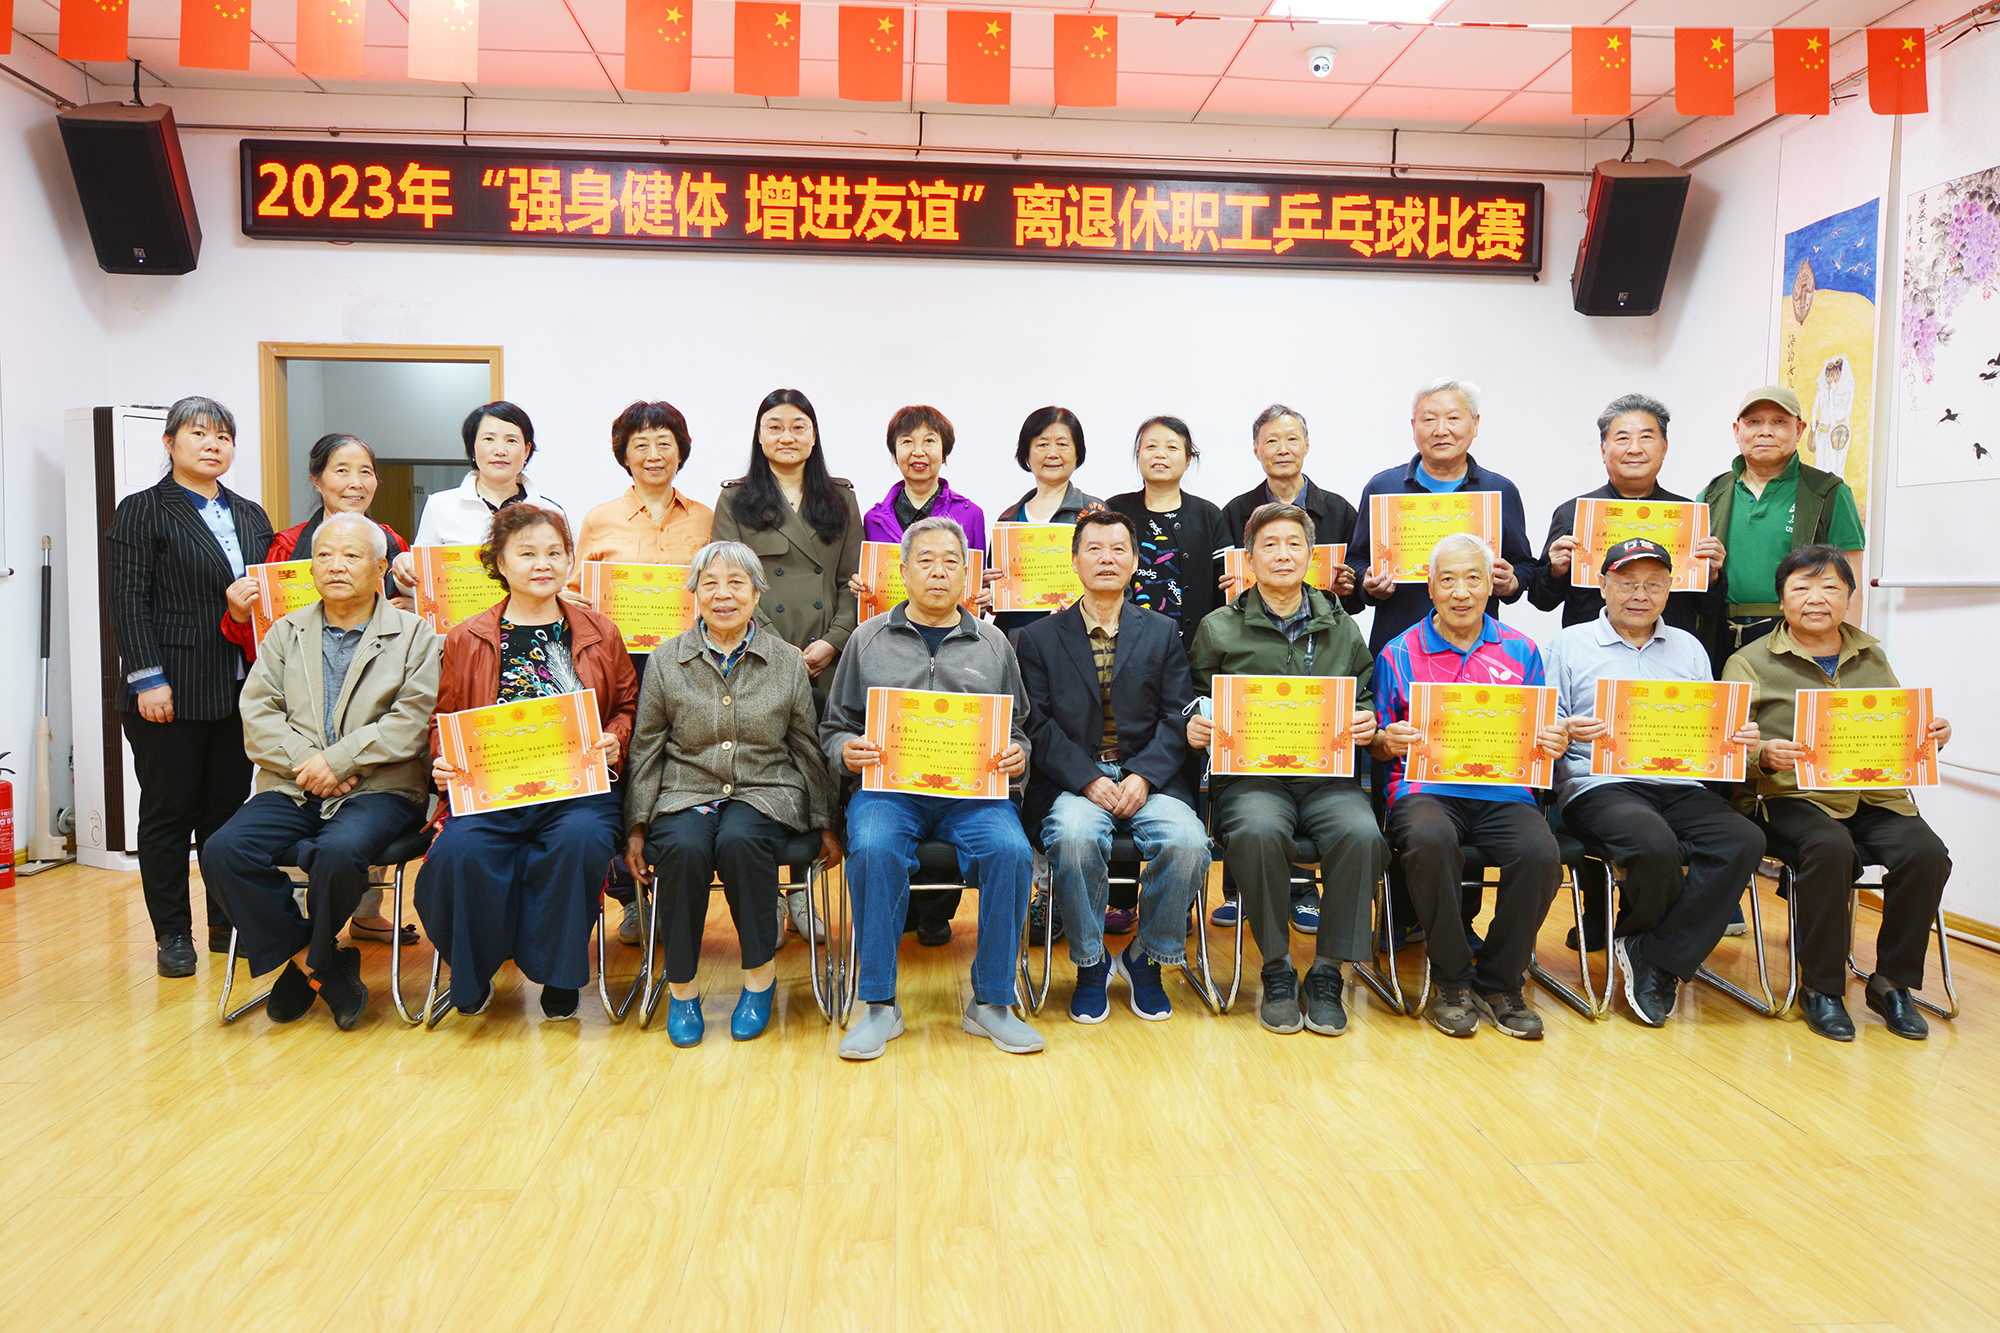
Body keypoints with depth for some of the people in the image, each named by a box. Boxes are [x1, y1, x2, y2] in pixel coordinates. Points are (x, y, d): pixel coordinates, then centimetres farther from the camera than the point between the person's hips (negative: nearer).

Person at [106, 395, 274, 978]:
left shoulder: (251, 516, 16)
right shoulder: (141, 512, 0)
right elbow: (128, 602, -8)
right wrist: (148, 678, -14)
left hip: (241, 689, 5)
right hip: (172, 691, -5)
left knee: (229, 809, 9)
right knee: (169, 812, 4)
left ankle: (229, 923, 19)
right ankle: (173, 933, 14)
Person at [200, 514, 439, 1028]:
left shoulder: (413, 635, 7)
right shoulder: (285, 633, 18)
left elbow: (412, 721, -6)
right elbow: (257, 714, 7)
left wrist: (336, 760, -14)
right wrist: (306, 764, -10)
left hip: (379, 789, -4)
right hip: (292, 789, 4)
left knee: (338, 852, -34)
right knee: (223, 851, -22)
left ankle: (307, 965, -5)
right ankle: (323, 965, -10)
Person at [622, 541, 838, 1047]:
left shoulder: (788, 662, 6)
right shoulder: (666, 663, 7)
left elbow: (807, 749, 11)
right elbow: (646, 750, 8)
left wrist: (825, 825, 11)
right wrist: (636, 826, 1)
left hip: (765, 792, -1)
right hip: (686, 792, 1)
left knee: (738, 840, -34)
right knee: (683, 848, -32)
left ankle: (761, 972, -14)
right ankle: (681, 986, -13)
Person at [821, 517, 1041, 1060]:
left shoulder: (993, 645, 18)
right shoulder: (868, 640, 16)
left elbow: (1017, 729, 20)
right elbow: (833, 727, 16)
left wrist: (1016, 757, -3)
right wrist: (848, 750, -7)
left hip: (973, 790, 1)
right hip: (888, 786, -1)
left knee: (1011, 851, -29)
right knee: (873, 849, -33)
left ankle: (990, 1003, -13)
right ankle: (879, 1005, -18)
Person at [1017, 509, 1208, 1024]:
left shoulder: (1163, 633, 15)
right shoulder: (1038, 638, 11)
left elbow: (1177, 718, 5)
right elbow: (1037, 726, 1)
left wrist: (1143, 776, -13)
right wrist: (1090, 780, -14)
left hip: (1149, 778, 1)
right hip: (1072, 783, -1)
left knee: (1187, 842, -28)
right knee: (1075, 837, -34)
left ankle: (1146, 959, 0)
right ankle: (1090, 962, -7)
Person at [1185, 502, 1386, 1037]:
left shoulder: (1342, 629, 19)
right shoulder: (1218, 629, 13)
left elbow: (1365, 702, 20)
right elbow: (1198, 705, 14)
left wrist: (1367, 724, -3)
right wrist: (1194, 726, -9)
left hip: (1329, 776, 2)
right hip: (1250, 775, -1)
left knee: (1361, 833, -30)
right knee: (1258, 831, -35)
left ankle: (1327, 972, -12)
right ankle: (1277, 971, -14)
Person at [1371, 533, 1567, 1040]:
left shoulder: (1521, 651, 15)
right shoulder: (1399, 654, 10)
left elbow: (1541, 738, 18)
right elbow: (1378, 747, 12)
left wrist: (1556, 742, -5)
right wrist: (1389, 741, -11)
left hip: (1504, 791, 2)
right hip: (1425, 788, -2)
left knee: (1541, 854, -29)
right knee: (1430, 839, -36)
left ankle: (1499, 983, -4)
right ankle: (1451, 980, -14)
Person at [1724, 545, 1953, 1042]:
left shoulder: (1873, 657, 21)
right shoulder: (1751, 663, 6)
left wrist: (1929, 737, 2)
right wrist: (1763, 755, -23)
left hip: (1875, 796, 4)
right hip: (1794, 796, -4)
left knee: (1927, 853, -24)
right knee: (1831, 848, -34)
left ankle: (1892, 982, -3)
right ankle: (1821, 987, -16)